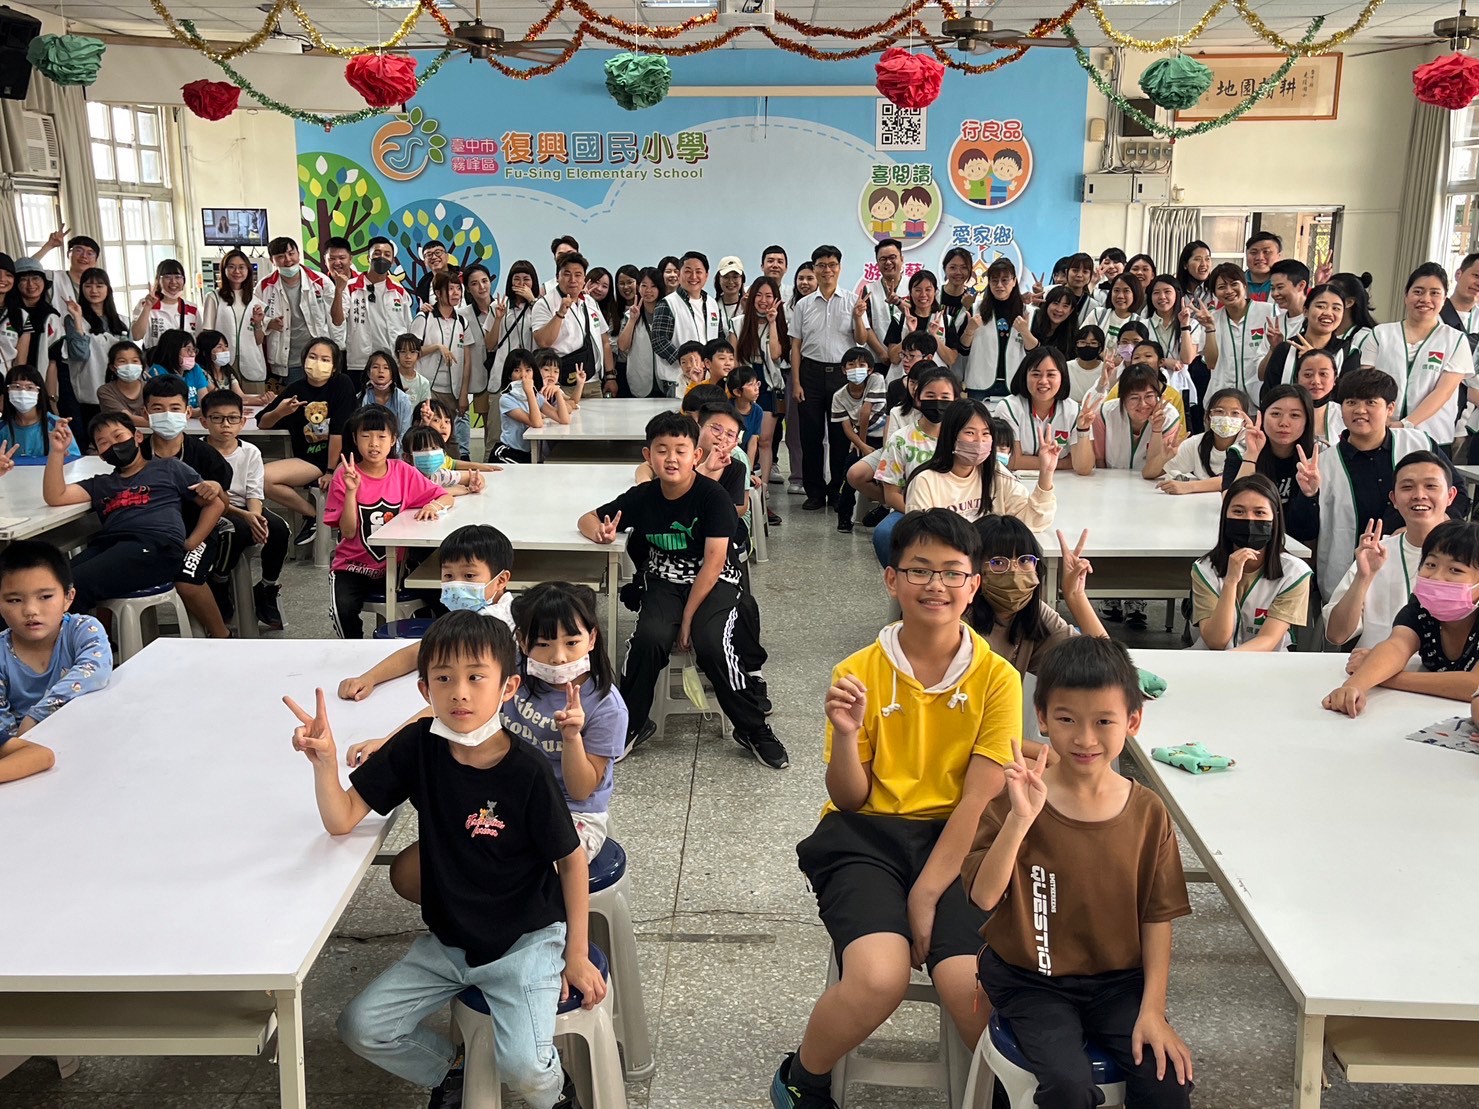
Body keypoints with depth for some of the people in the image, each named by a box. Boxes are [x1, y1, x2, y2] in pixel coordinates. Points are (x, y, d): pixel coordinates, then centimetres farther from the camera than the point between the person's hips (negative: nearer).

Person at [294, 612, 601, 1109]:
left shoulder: (527, 770, -21)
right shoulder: (418, 747, -10)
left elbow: (571, 860, -11)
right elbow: (341, 819, -10)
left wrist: (577, 953, -9)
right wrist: (324, 760, -29)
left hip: (525, 941, -5)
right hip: (446, 941, 5)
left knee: (524, 1067, -22)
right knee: (360, 1026, -3)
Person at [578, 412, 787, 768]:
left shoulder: (713, 497, -15)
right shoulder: (642, 497, -3)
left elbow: (713, 563, -18)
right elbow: (588, 519, 8)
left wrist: (688, 619, -21)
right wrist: (599, 532, -18)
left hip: (714, 582, -3)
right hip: (664, 581, 3)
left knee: (710, 644, -30)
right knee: (650, 638, -27)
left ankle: (753, 729, -8)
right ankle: (631, 725, -5)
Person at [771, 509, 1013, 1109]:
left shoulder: (997, 677, -2)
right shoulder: (857, 672, -1)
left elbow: (979, 800, -6)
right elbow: (849, 800, 1)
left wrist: (926, 895, -14)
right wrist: (846, 737, -19)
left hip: (956, 840, 1)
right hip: (867, 836, 0)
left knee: (968, 986, -25)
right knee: (878, 978, -26)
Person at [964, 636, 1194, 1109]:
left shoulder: (1148, 813, -3)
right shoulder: (1014, 802, -11)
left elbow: (1157, 917, 1)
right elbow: (983, 896, -21)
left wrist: (1152, 1009, -7)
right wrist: (1020, 819, -32)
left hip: (1120, 981, 2)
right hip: (1033, 981, -2)